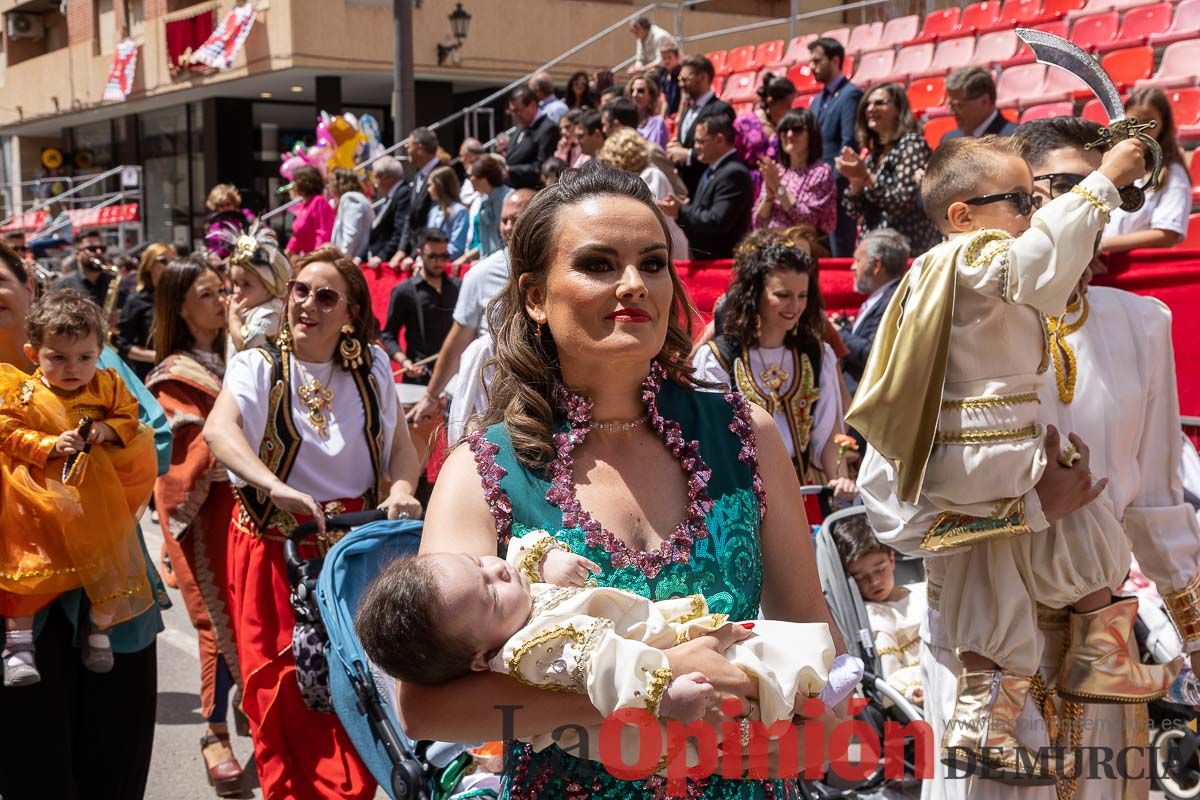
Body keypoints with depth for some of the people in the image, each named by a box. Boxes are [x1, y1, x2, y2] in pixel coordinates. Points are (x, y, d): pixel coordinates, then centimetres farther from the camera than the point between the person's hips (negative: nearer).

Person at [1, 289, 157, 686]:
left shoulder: (107, 385, 0)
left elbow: (129, 419, 3)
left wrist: (105, 430, -17)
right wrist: (51, 445, -21)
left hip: (99, 498, 2)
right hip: (39, 499, -2)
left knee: (111, 562, 9)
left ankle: (100, 628, 31)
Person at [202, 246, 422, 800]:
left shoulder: (372, 365, 4)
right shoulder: (258, 366, -6)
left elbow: (400, 444, 9)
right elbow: (219, 430, -25)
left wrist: (402, 487, -15)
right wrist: (275, 486, -43)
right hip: (276, 550, -2)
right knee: (285, 689, 1)